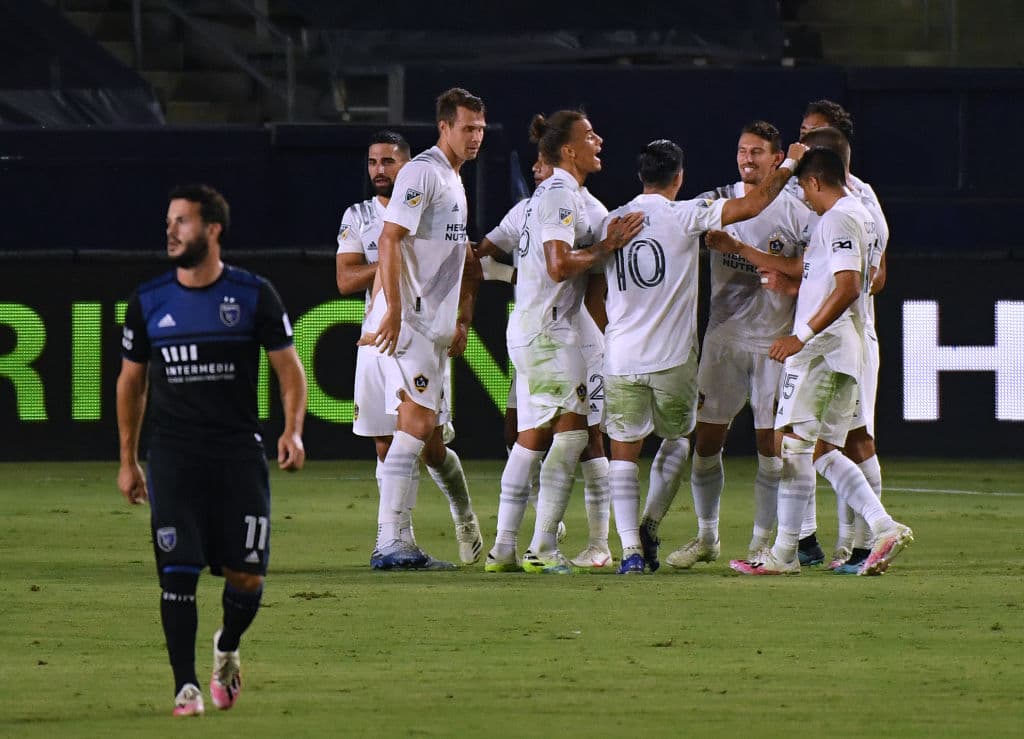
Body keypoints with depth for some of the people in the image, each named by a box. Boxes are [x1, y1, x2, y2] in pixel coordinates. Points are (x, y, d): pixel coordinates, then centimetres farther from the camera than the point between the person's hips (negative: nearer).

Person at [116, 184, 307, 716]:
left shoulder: (254, 296, 0)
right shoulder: (149, 302, 5)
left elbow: (289, 368, 5)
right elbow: (131, 382, 15)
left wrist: (293, 431, -12)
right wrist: (128, 461, 13)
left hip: (239, 453, -1)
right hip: (173, 457, 1)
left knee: (247, 576, -2)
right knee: (178, 573, -8)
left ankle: (227, 650, 29)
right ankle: (186, 685, 1)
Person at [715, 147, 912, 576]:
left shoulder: (839, 219, -12)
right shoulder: (854, 215, 21)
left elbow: (847, 286, -23)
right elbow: (796, 269, 31)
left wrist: (803, 335, -23)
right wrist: (738, 249, 34)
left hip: (821, 347, -10)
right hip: (840, 349, 10)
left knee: (795, 443, -6)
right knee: (822, 451, 10)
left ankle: (784, 553, -5)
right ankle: (885, 528, -1)